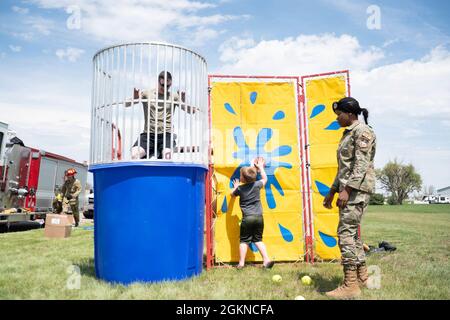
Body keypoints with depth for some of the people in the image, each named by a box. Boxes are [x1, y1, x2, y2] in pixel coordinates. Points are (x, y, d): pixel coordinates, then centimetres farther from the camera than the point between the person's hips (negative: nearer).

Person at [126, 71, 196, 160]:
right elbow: (126, 104, 4)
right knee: (134, 154, -25)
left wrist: (184, 100, -18)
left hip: (166, 135, -1)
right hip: (148, 134, 1)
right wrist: (134, 97, -19)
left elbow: (192, 111, 3)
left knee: (166, 154, -32)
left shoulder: (174, 96, 10)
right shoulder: (146, 94, 10)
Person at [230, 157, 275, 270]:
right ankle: (266, 259, 8)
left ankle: (241, 263, 7)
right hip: (259, 217, 3)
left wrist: (235, 187, 38)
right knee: (258, 239, 15)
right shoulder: (257, 184, 2)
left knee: (244, 240, 7)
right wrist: (260, 167, 34)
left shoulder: (240, 188, -2)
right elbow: (265, 178, 24)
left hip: (247, 218, -3)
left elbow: (232, 194, 20)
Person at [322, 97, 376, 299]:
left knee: (346, 232, -12)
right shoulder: (348, 133, 20)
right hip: (349, 188, 10)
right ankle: (362, 277, 24)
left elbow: (361, 164, -19)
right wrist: (333, 190, 22)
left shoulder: (362, 131, -8)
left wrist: (347, 189, -25)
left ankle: (351, 286, -8)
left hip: (358, 188, -10)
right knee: (352, 232, 13)